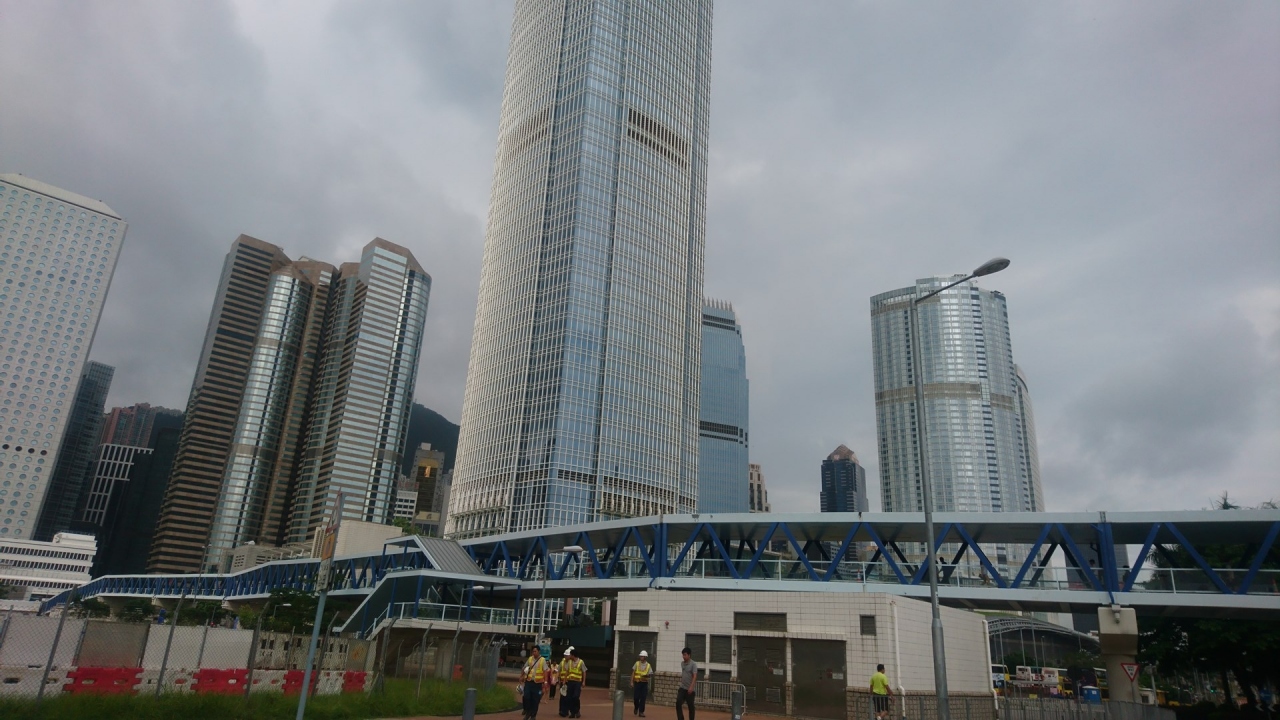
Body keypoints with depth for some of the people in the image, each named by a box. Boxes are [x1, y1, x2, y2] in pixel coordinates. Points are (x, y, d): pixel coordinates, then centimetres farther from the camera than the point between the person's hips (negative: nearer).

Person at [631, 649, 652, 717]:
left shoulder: (648, 665, 2)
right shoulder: (637, 663, 1)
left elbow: (650, 674, 2)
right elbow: (633, 673, 3)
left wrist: (647, 675, -21)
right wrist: (632, 682, -1)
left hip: (644, 683, 0)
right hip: (637, 682, 0)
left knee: (643, 698, -2)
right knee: (636, 697, -2)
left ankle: (641, 712, 8)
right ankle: (636, 708, 27)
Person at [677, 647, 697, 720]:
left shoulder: (693, 664, -12)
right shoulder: (682, 663, 9)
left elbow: (695, 676, -21)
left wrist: (691, 687, -30)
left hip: (690, 689, -6)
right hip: (682, 688, 6)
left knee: (690, 706, 2)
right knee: (678, 703, -7)